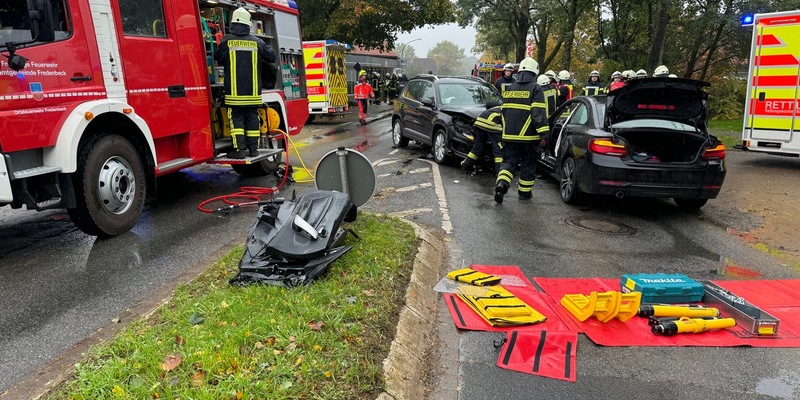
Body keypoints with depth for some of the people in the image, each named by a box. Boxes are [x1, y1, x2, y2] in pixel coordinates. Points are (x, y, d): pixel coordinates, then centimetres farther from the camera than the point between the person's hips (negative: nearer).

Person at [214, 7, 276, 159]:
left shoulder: (227, 40, -1)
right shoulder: (256, 42, 3)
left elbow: (218, 59, 12)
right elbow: (271, 57, 10)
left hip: (234, 91, -2)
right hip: (253, 90, 2)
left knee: (237, 118, 1)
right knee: (252, 118, 8)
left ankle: (240, 149, -4)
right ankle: (253, 148, 11)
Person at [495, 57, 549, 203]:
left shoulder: (509, 88, 12)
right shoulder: (535, 88, -6)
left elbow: (504, 111, 21)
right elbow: (539, 113, -14)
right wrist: (544, 134, -12)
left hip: (509, 135, 4)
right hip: (528, 136, -4)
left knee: (509, 161, 8)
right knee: (528, 164, 10)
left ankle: (501, 183, -17)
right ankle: (525, 192, 19)